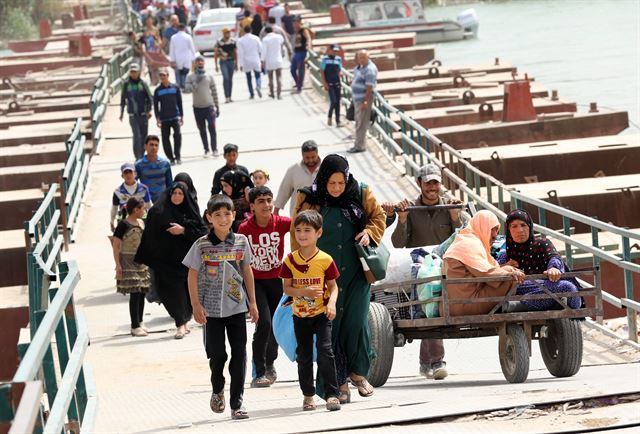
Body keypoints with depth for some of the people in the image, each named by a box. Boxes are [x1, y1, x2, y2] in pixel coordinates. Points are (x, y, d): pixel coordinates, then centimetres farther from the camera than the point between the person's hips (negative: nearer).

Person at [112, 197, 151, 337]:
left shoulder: (141, 223, 9)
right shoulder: (124, 225, -14)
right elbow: (116, 245, -14)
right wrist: (118, 265, -18)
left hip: (141, 262, 7)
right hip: (128, 261, -7)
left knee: (142, 292, 9)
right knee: (135, 293, -9)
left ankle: (140, 322, 22)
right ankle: (135, 326, -6)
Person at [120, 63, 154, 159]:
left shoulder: (143, 83, 1)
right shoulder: (126, 84, 3)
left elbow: (149, 97, 0)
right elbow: (123, 99, 11)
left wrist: (149, 110, -11)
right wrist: (122, 112, 12)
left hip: (143, 114, 1)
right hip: (133, 115, -1)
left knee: (144, 136, 7)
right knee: (136, 136, -12)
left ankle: (141, 155, 21)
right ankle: (138, 158, -14)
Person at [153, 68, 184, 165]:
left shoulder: (175, 88, 4)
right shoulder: (158, 90, 4)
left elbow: (180, 102, 8)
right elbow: (155, 105, 5)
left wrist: (181, 116, 6)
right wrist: (157, 118, -3)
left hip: (175, 117, -1)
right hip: (164, 119, 1)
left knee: (177, 134, -19)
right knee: (165, 139, 1)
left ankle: (177, 156, -10)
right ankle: (171, 158, 12)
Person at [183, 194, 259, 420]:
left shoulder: (241, 242, 2)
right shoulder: (202, 245, -5)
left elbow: (247, 272, 11)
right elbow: (192, 276, -2)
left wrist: (252, 302, 11)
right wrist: (196, 305, -8)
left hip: (237, 306, 2)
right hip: (211, 308, -2)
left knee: (239, 353, -1)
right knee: (217, 354, 1)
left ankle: (237, 403, 3)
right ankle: (217, 391, 29)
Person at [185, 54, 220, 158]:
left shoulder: (209, 77, 4)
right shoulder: (190, 77, 1)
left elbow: (214, 92, 9)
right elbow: (187, 90, -11)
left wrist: (217, 106, 8)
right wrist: (196, 82, -20)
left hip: (209, 106, -1)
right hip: (197, 107, 1)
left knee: (212, 127, -11)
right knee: (202, 130, 7)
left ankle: (214, 149, -4)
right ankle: (206, 149, 15)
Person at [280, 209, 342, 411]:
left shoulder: (325, 260, -7)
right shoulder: (291, 260, -2)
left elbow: (333, 286, -1)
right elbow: (287, 287, -1)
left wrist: (332, 302, -20)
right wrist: (303, 292, -20)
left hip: (321, 314, -3)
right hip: (300, 315, 3)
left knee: (325, 351, -14)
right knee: (303, 355, 9)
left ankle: (332, 394, -10)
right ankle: (308, 395, 22)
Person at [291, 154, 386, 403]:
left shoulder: (361, 195, 3)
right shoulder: (309, 200, -1)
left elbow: (378, 216, 16)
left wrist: (369, 232, -4)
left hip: (356, 272, 1)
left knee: (356, 322, -8)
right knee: (331, 325, -2)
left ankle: (358, 372, 13)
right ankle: (339, 382, 5)